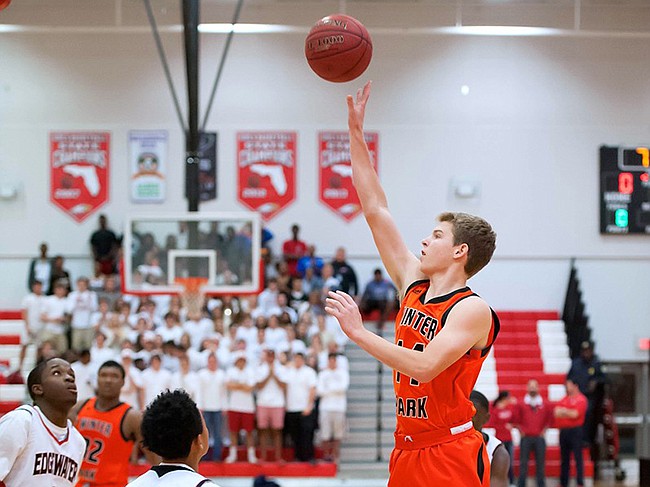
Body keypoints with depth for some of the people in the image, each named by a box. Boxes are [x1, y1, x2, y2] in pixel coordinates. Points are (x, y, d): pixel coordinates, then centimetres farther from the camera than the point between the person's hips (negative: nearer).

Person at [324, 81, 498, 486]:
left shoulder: (472, 310, -11)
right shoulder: (413, 283, 10)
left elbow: (425, 366, -25)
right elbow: (376, 210, 12)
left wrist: (359, 332, -23)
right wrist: (357, 133, 11)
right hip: (407, 450, 7)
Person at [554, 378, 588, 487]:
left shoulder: (581, 399, -4)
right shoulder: (564, 399, 15)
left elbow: (575, 414, -14)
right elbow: (556, 412, 5)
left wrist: (563, 411, -4)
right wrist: (569, 413, -8)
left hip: (575, 430, -6)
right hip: (563, 430, 6)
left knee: (578, 457, -6)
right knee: (564, 458, 10)